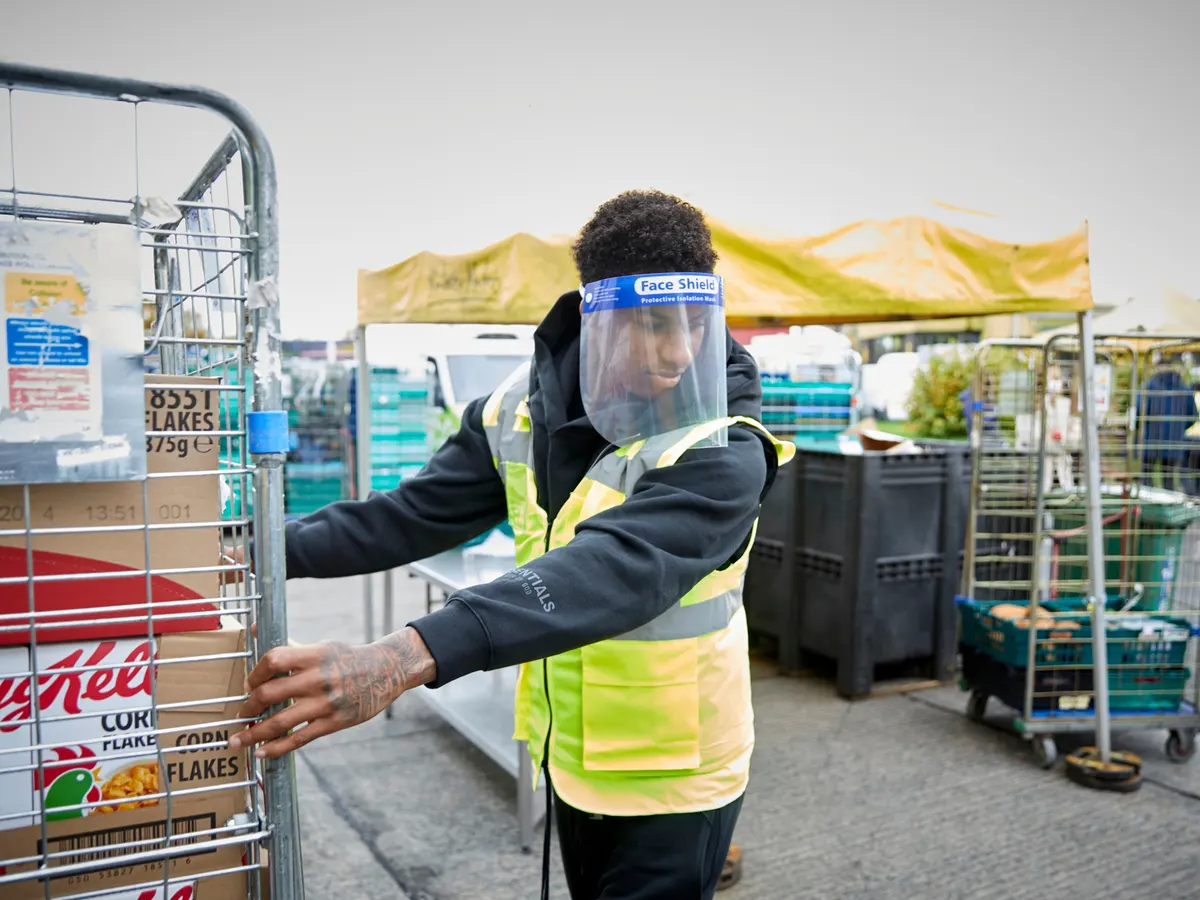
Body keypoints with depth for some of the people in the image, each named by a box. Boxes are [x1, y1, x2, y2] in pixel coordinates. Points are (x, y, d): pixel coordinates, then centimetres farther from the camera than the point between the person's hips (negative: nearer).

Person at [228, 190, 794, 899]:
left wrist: (409, 657, -52)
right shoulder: (527, 408, -7)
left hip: (672, 780, -5)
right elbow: (419, 512, -1)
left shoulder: (722, 454, -25)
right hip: (571, 759, 5)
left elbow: (612, 572, -41)